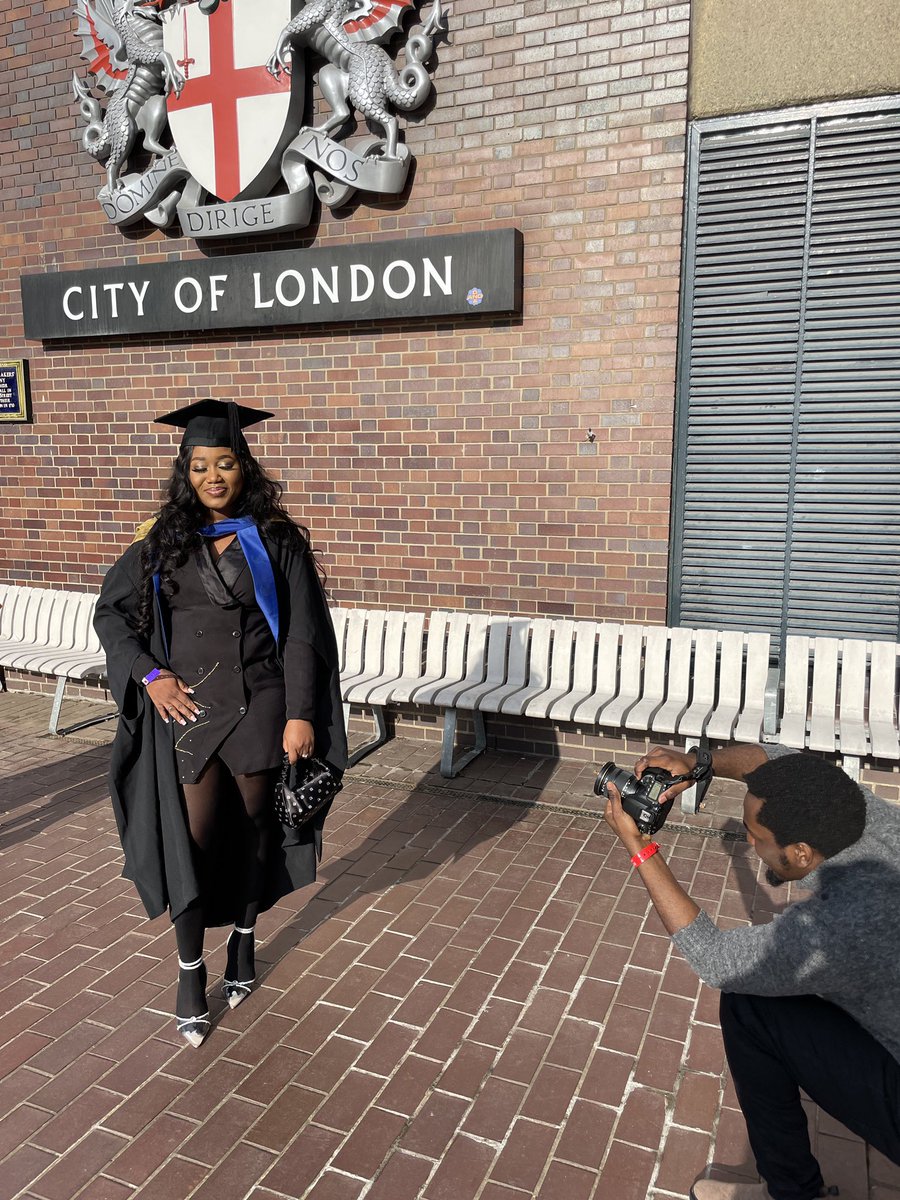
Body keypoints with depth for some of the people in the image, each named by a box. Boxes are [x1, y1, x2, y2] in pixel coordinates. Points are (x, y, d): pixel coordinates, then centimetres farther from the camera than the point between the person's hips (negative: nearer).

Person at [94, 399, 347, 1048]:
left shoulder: (277, 541, -2)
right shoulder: (162, 542, 2)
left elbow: (302, 635, -4)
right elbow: (110, 612, 10)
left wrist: (300, 715, -10)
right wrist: (151, 675, -4)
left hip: (260, 708, 0)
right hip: (186, 709, 1)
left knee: (252, 829, 13)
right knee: (192, 838, 0)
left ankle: (244, 938, 37)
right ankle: (191, 972, 19)